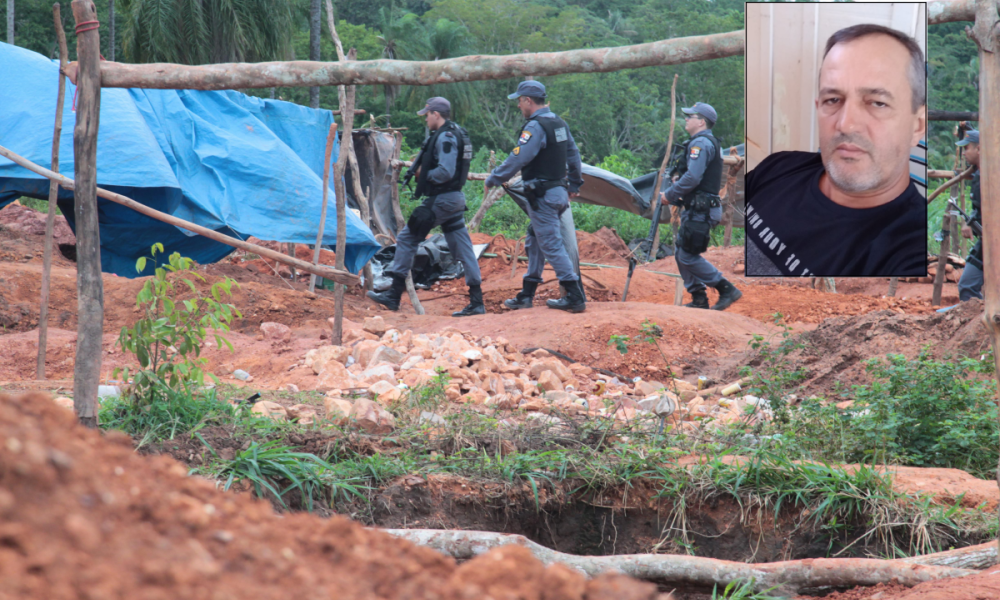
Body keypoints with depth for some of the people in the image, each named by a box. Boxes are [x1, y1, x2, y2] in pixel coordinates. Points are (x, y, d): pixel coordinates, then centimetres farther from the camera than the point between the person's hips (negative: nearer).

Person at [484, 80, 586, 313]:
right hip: (559, 192, 10)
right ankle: (526, 295, 23)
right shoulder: (559, 123, 12)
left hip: (542, 196, -10)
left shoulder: (535, 126, -17)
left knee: (552, 245, -7)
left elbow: (517, 159, -21)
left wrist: (493, 179, -10)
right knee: (535, 242, 18)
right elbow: (573, 154, 19)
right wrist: (574, 184, 28)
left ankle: (575, 297, -10)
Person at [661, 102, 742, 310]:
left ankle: (727, 290, -7)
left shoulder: (700, 143, -14)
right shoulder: (710, 142, 20)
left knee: (688, 256, -10)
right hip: (698, 209, 11)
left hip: (700, 212, -11)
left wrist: (670, 194, -13)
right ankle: (699, 299, 14)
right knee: (681, 254, 12)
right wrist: (678, 181, 11)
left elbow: (693, 178, -24)